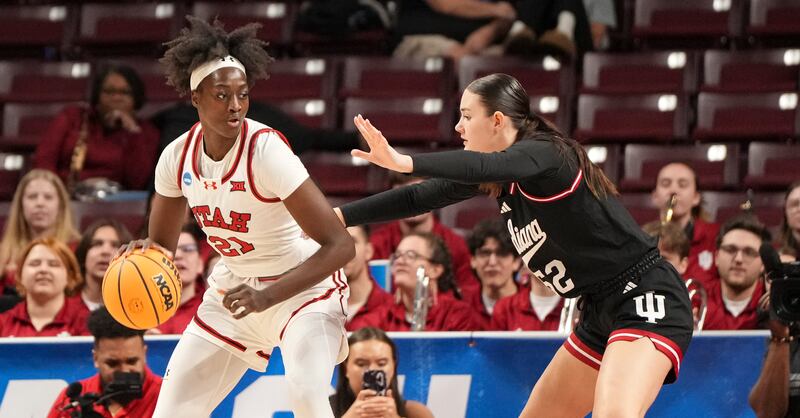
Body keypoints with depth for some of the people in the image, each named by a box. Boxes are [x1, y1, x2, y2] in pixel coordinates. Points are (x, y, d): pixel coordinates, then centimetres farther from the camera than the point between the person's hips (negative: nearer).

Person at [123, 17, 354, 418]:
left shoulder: (266, 150, -27)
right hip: (234, 288, 6)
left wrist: (267, 297, -37)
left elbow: (339, 245, -29)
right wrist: (145, 254, -19)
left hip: (303, 287, -6)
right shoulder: (177, 157, -10)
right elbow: (162, 243, 6)